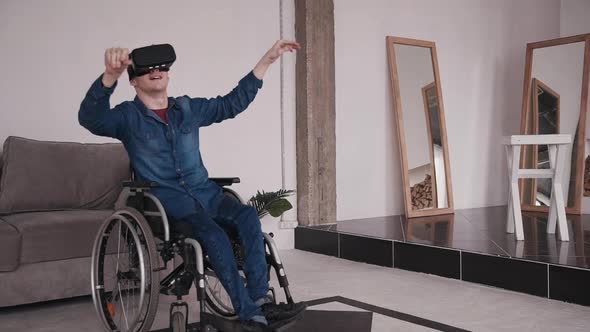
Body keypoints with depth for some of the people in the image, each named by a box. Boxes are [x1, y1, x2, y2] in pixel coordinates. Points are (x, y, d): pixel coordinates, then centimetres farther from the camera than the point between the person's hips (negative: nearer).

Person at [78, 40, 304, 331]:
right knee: (213, 233, -31)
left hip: (203, 189, 5)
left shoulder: (189, 109, 13)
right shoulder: (127, 116, -2)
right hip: (164, 196, -4)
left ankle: (260, 300, -24)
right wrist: (111, 74, -42)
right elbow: (90, 118, -22)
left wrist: (267, 59, 14)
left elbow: (233, 102, 17)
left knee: (247, 216, -25)